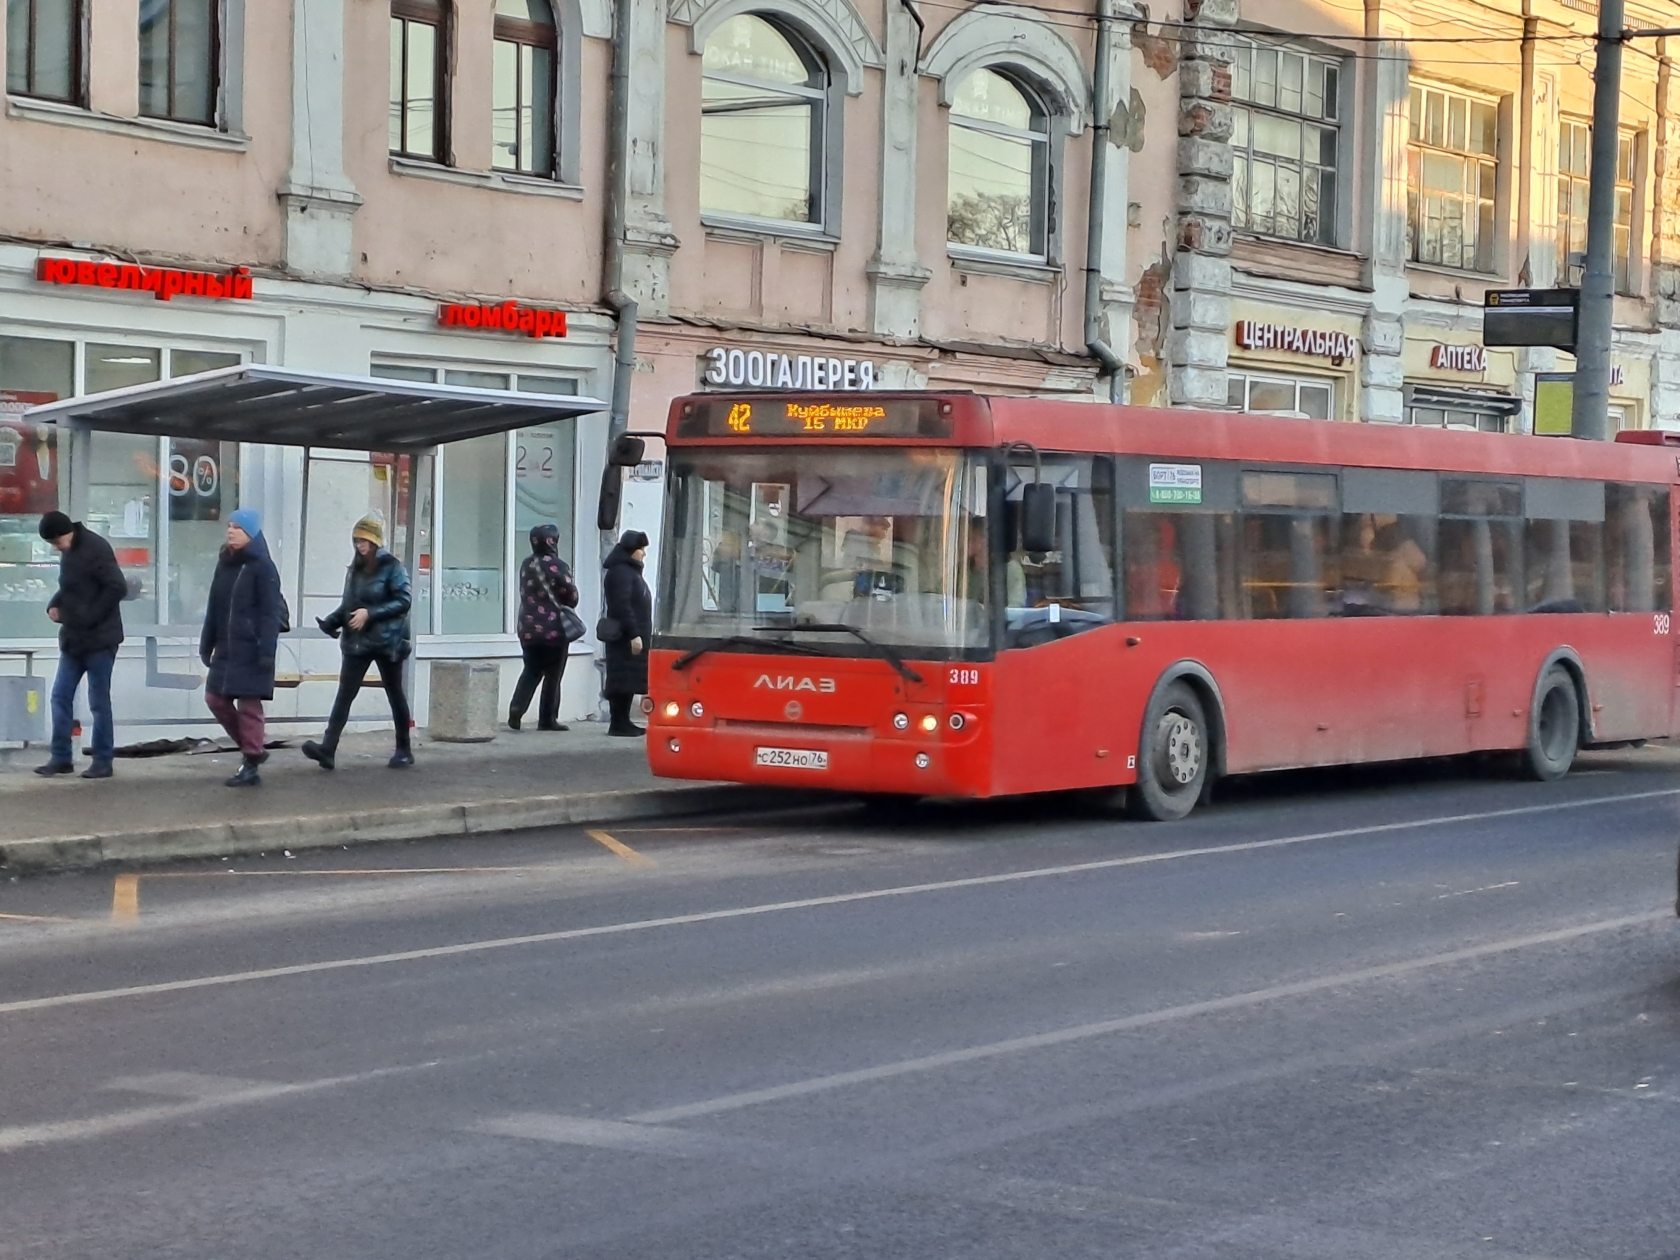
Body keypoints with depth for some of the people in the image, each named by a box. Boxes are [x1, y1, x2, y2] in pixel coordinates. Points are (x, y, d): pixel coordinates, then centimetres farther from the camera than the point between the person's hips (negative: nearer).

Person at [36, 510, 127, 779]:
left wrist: (89, 618, -19)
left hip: (98, 639, -9)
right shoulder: (69, 552, 11)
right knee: (61, 696, 7)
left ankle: (103, 761, 7)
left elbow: (117, 587, -22)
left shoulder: (95, 549, -16)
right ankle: (62, 758, 13)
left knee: (99, 701, -1)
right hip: (73, 638, 9)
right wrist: (55, 605, 3)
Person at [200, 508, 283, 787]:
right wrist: (207, 644, 13)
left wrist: (266, 651, -20)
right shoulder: (224, 563, 13)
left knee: (248, 703, -4)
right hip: (226, 648, 8)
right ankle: (253, 748, 21)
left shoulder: (262, 567, -8)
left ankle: (251, 765, 3)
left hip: (251, 649, -8)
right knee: (216, 698, 7)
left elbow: (270, 613, -13)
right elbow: (214, 607, 15)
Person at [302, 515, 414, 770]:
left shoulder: (392, 567, -8)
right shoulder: (355, 568, 10)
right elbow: (348, 604, 14)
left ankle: (404, 751, 20)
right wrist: (331, 621, -5)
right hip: (357, 641, 5)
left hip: (387, 640, -5)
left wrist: (370, 613, -22)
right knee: (345, 693, -7)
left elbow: (404, 600, -15)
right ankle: (327, 748, -18)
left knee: (395, 694, 8)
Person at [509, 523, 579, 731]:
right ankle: (547, 719, 5)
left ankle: (516, 709, -5)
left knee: (531, 671, 13)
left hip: (528, 628, 5)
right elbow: (571, 597, -7)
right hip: (554, 629, -5)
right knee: (552, 675, 5)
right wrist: (563, 606, 12)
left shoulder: (526, 565, 5)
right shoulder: (557, 566, -13)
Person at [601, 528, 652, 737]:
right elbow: (622, 606, -20)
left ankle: (622, 721, 13)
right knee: (623, 680, -9)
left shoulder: (630, 571, 21)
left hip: (632, 635, 10)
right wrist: (633, 634, -23)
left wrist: (640, 634, 20)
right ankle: (618, 722, -9)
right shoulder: (620, 572, -13)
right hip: (625, 637, -10)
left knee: (628, 680, 10)